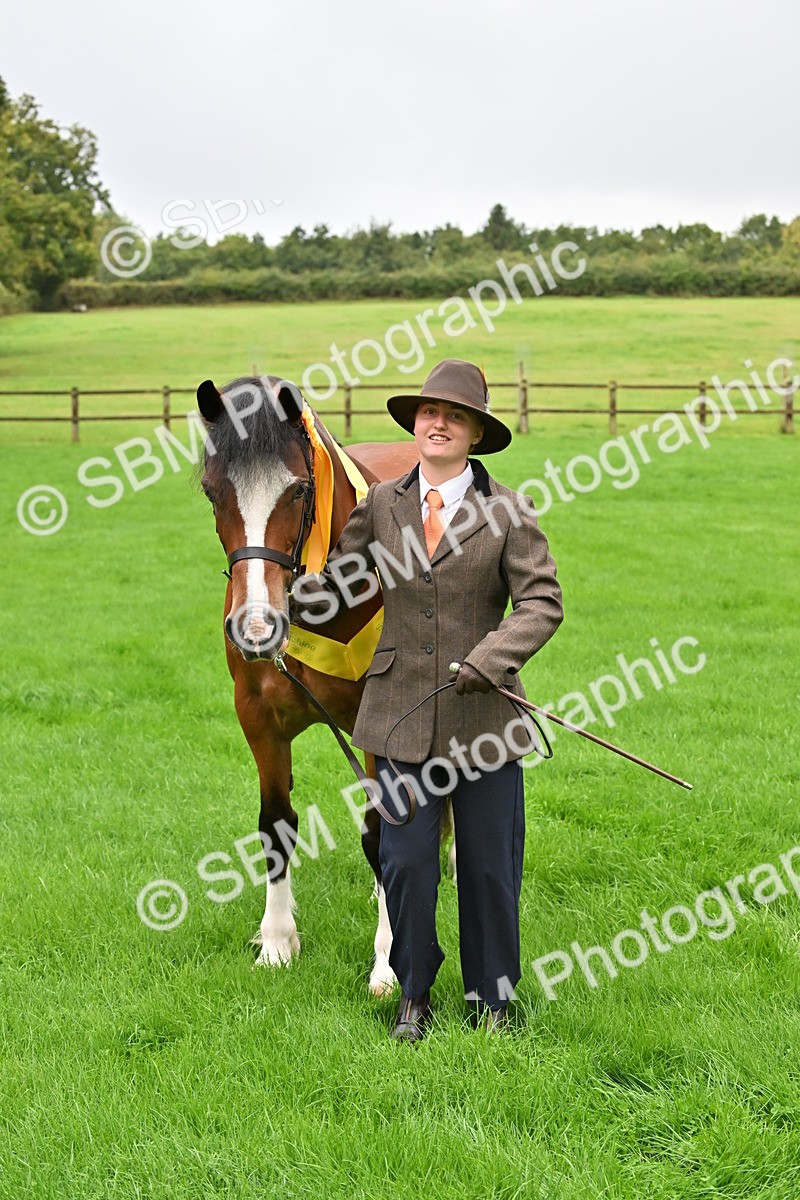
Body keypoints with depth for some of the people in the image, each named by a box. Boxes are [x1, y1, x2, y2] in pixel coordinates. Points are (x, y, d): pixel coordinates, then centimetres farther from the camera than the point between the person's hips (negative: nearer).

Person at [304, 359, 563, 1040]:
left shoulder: (507, 510, -3)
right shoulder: (381, 505, 5)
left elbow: (543, 603, -9)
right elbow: (333, 578, 18)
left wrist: (491, 659, -23)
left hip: (484, 714, -1)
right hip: (401, 713, 2)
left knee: (489, 865, 8)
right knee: (405, 860, 5)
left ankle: (492, 997, 26)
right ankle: (415, 993, 24)